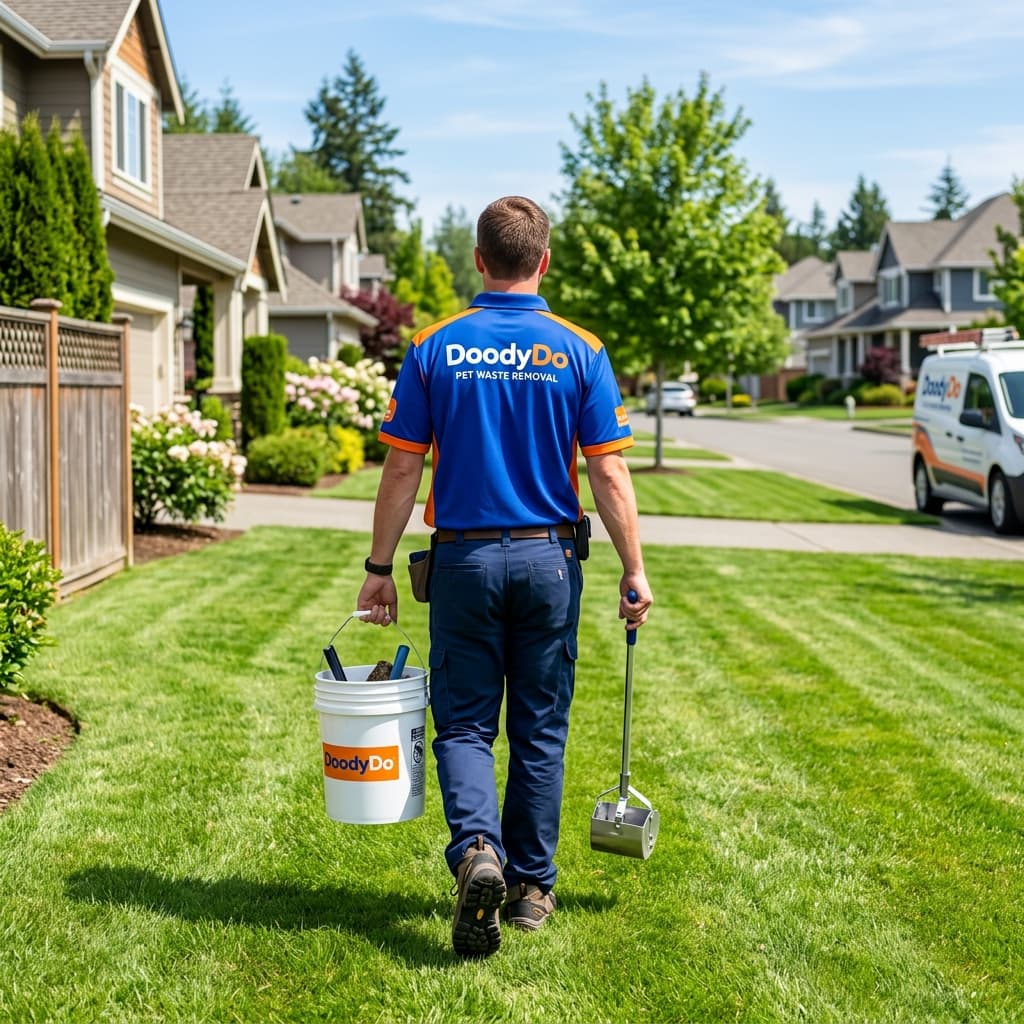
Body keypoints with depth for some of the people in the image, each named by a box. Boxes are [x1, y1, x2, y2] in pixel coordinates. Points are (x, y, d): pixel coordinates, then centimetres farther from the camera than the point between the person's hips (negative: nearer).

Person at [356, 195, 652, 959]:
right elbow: (609, 475, -6)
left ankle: (477, 848, -16)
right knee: (540, 728, 12)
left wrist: (380, 568, 5)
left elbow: (403, 470, -3)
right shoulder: (579, 352, -3)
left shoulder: (435, 349, -3)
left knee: (464, 723, 9)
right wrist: (634, 573, 1)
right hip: (549, 560, 1)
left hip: (465, 559, 0)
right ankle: (531, 886, 21)